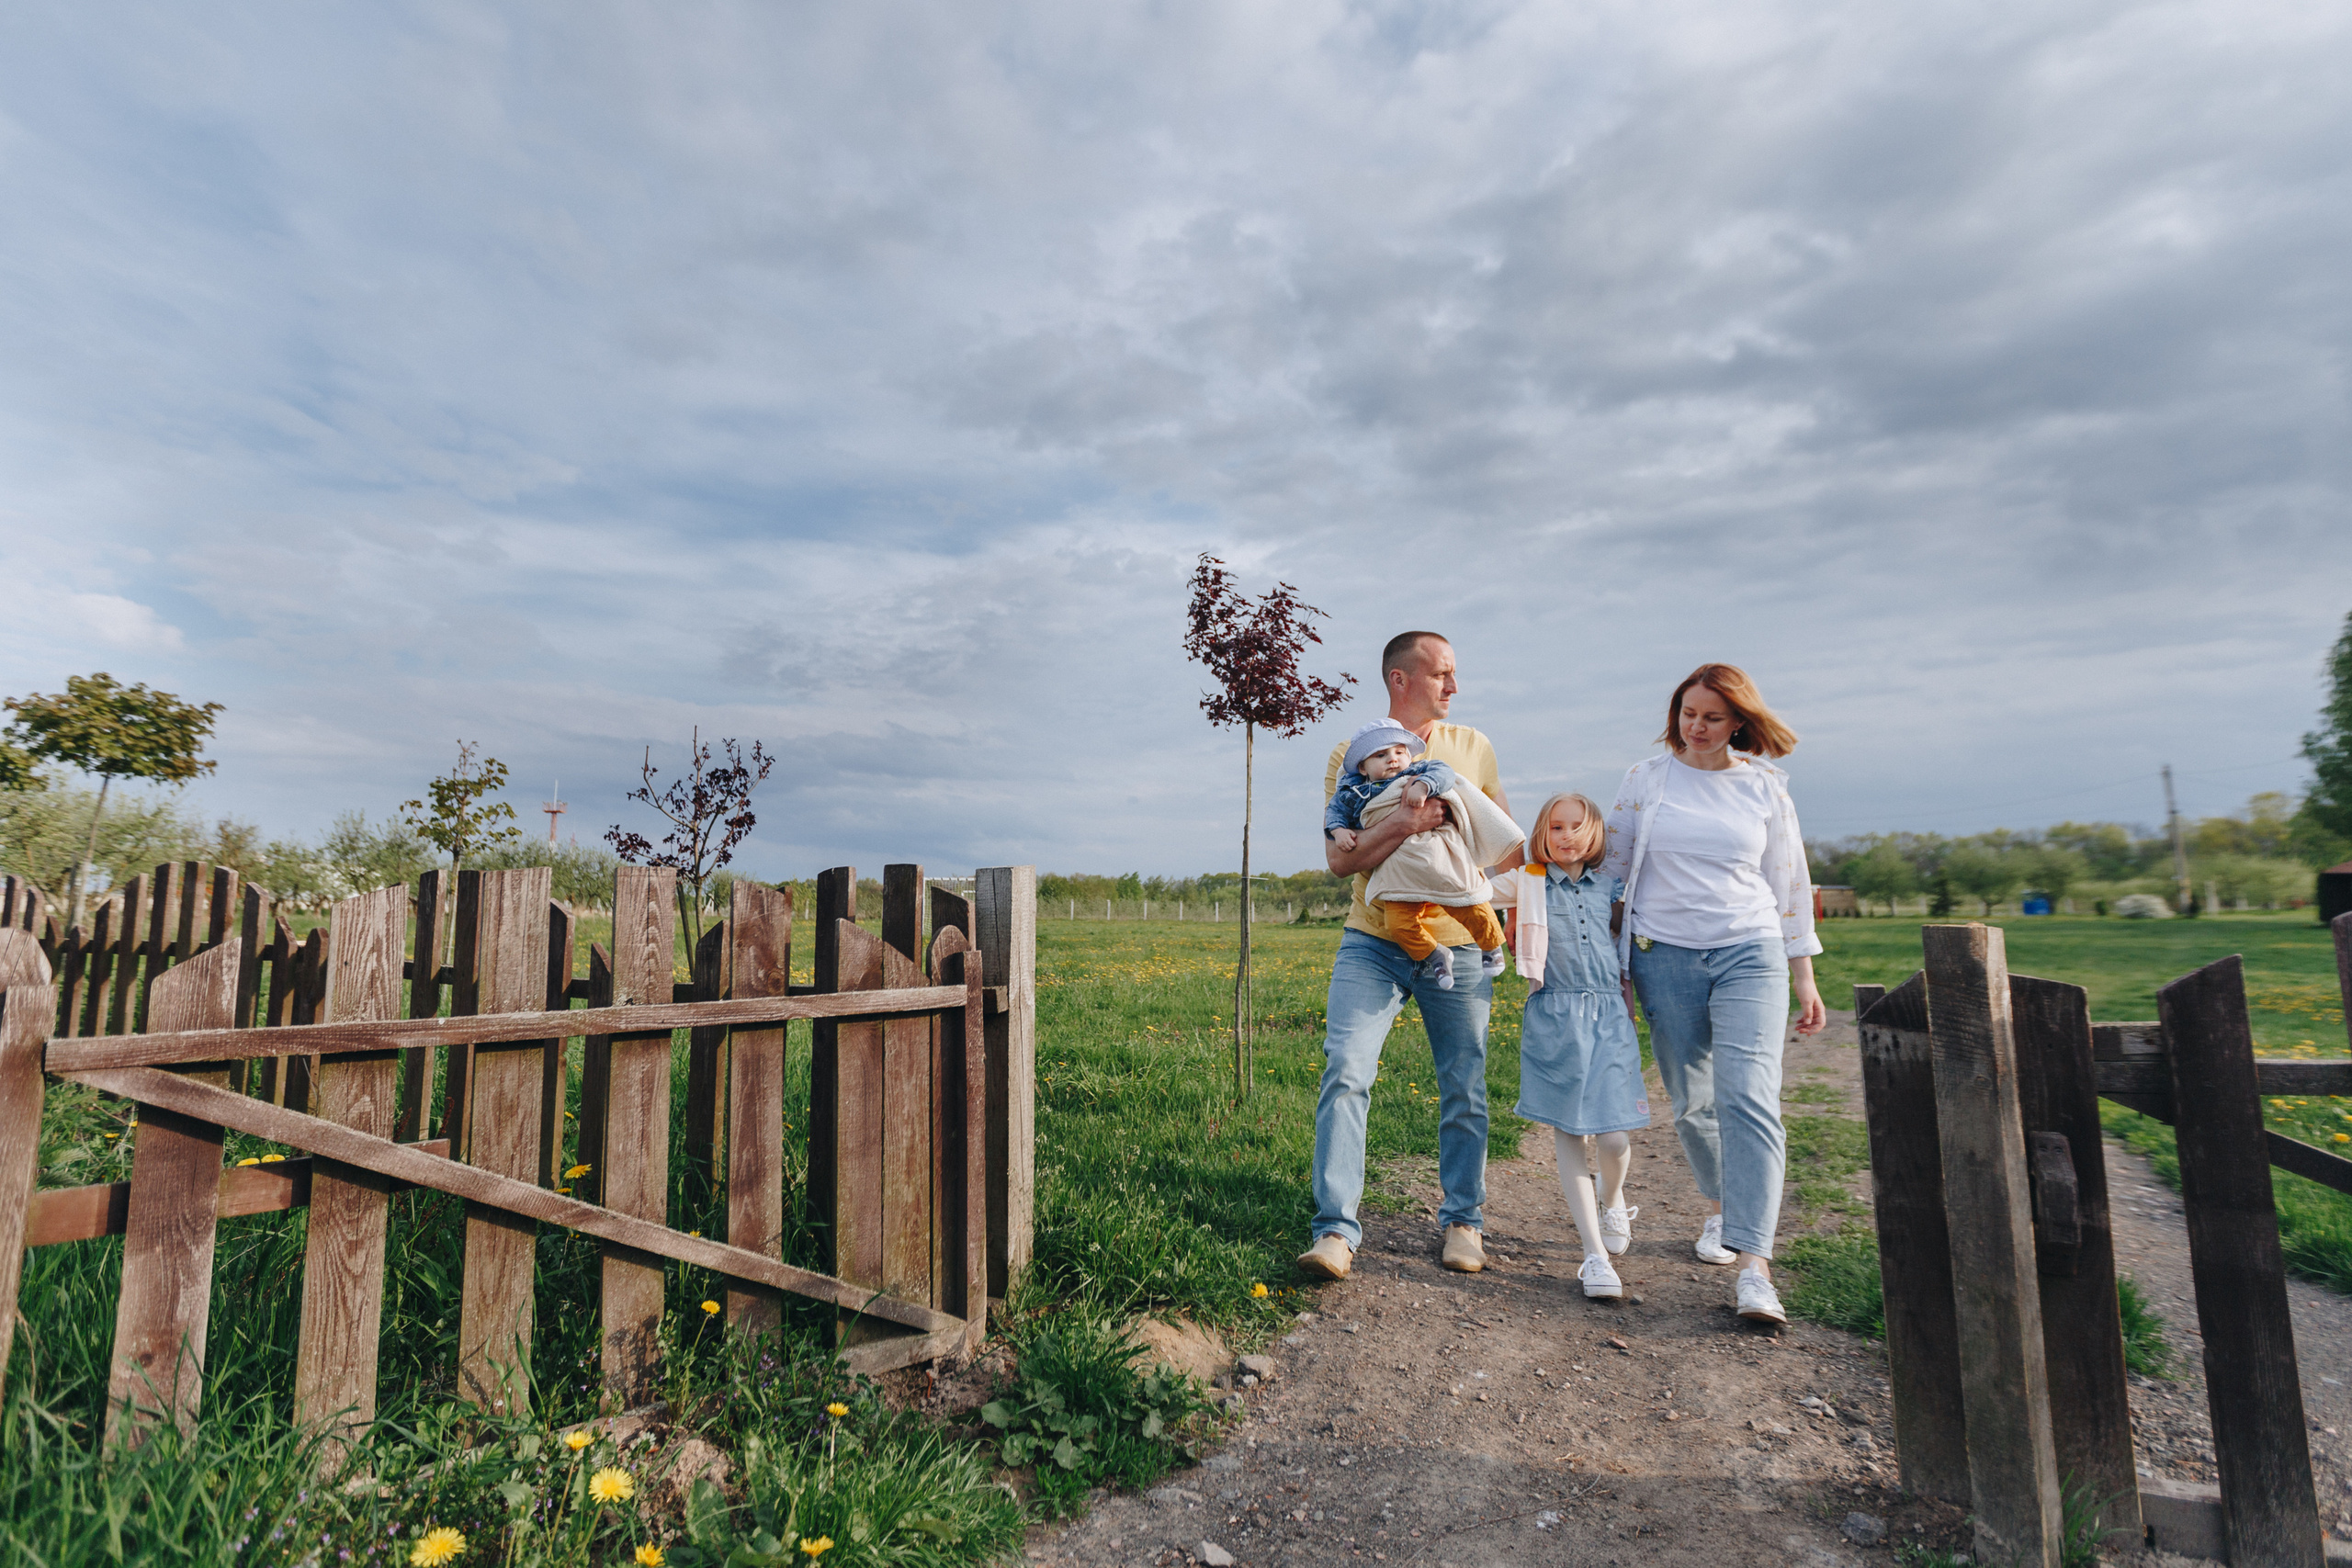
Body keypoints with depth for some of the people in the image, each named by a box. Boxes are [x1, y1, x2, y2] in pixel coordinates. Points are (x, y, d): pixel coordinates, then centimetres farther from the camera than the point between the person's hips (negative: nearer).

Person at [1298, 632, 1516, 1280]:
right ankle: (1336, 1229, -4)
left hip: (1457, 947, 2)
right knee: (1346, 1072, -13)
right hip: (1373, 943, -2)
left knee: (1464, 1091, 9)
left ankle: (1463, 1220, 27)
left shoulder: (1472, 746, 9)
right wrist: (1403, 824, -21)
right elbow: (1339, 858, -7)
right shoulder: (1352, 753, 0)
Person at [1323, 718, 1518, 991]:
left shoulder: (1418, 772, 7)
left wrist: (1423, 785, -25)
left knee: (1471, 911, 3)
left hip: (1440, 860, -1)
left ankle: (1491, 946, 33)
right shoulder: (1355, 794, 10)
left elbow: (1444, 772, -8)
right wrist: (1338, 830, 0)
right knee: (1400, 924, -11)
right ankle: (1432, 956, 17)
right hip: (1398, 874, 2)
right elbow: (1334, 811, 19)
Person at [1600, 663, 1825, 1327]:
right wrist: (1609, 965, 7)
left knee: (1748, 1098, -14)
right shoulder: (1645, 779, 4)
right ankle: (1722, 1208, 34)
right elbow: (1611, 866, 8)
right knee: (1691, 1103, 8)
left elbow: (1789, 883, 11)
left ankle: (1754, 1267, -15)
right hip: (1665, 956, 1)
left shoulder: (1764, 787, 6)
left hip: (1750, 953, -1)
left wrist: (1804, 978, 10)